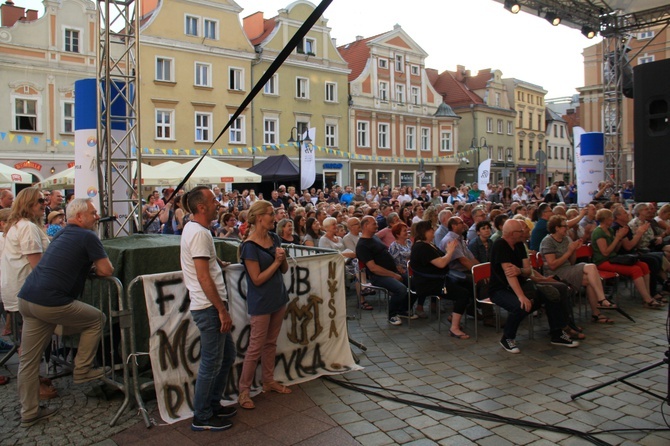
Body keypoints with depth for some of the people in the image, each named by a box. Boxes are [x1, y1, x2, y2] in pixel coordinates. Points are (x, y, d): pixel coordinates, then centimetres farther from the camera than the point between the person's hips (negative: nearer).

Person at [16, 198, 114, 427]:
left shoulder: (63, 234, 21)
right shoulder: (88, 236, -6)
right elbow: (106, 271, -6)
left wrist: (89, 266, 21)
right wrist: (95, 266, 14)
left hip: (26, 297, 9)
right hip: (51, 302, -9)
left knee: (28, 360, 13)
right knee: (96, 319, 13)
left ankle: (29, 412, 25)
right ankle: (82, 370, 18)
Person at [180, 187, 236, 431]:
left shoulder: (192, 228, 12)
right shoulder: (199, 233, -19)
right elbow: (203, 277, -23)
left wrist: (216, 262, 33)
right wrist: (222, 310, -20)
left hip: (209, 306, 10)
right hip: (208, 307, -10)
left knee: (227, 355, 18)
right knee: (211, 363, 2)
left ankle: (213, 405, 32)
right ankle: (202, 418, 16)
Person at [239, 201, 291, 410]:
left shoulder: (274, 238, 4)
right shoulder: (250, 246, -18)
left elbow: (284, 269, 8)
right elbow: (257, 279, -19)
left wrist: (283, 259, -12)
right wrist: (276, 262, -16)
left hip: (278, 298, 7)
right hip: (261, 303, -7)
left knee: (271, 343, 18)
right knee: (255, 348, 1)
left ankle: (268, 381, 32)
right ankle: (244, 391, 14)